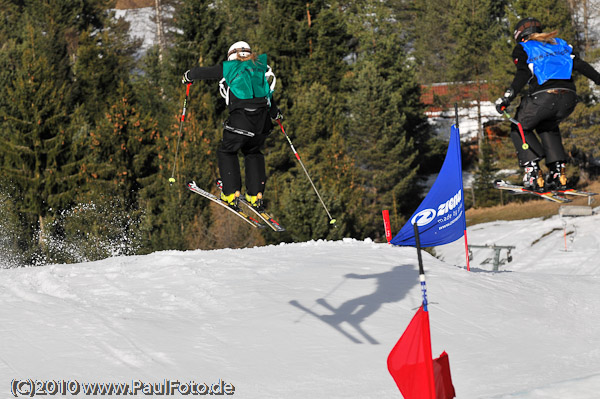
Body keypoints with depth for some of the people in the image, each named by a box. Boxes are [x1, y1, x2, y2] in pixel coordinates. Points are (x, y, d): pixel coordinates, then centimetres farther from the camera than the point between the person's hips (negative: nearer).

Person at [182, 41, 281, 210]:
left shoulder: (229, 68, 10)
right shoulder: (260, 67, 19)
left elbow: (204, 72, 22)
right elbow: (268, 93, 29)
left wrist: (188, 75, 45)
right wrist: (275, 113, 48)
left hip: (240, 120, -4)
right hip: (263, 121, 4)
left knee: (226, 151, 18)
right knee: (253, 153, 26)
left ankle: (232, 193, 8)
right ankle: (256, 194, 15)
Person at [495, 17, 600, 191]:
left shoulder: (522, 48, 14)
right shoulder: (559, 44, 27)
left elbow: (524, 74, -3)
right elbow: (579, 64, 18)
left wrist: (508, 97, -10)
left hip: (543, 96, -5)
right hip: (569, 98, 5)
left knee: (519, 129, 21)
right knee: (547, 127, 34)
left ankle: (533, 173, 3)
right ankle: (558, 172, 18)